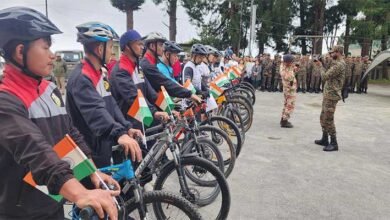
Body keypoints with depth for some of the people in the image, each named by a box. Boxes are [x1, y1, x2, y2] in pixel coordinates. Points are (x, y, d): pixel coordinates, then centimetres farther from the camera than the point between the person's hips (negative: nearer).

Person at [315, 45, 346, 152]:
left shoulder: (339, 65, -18)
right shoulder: (337, 64, 15)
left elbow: (325, 77, -21)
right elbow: (329, 76, 16)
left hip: (331, 96, -11)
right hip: (327, 95, 11)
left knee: (328, 120, -8)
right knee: (323, 118, 16)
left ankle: (334, 144, -2)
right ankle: (325, 139, 26)